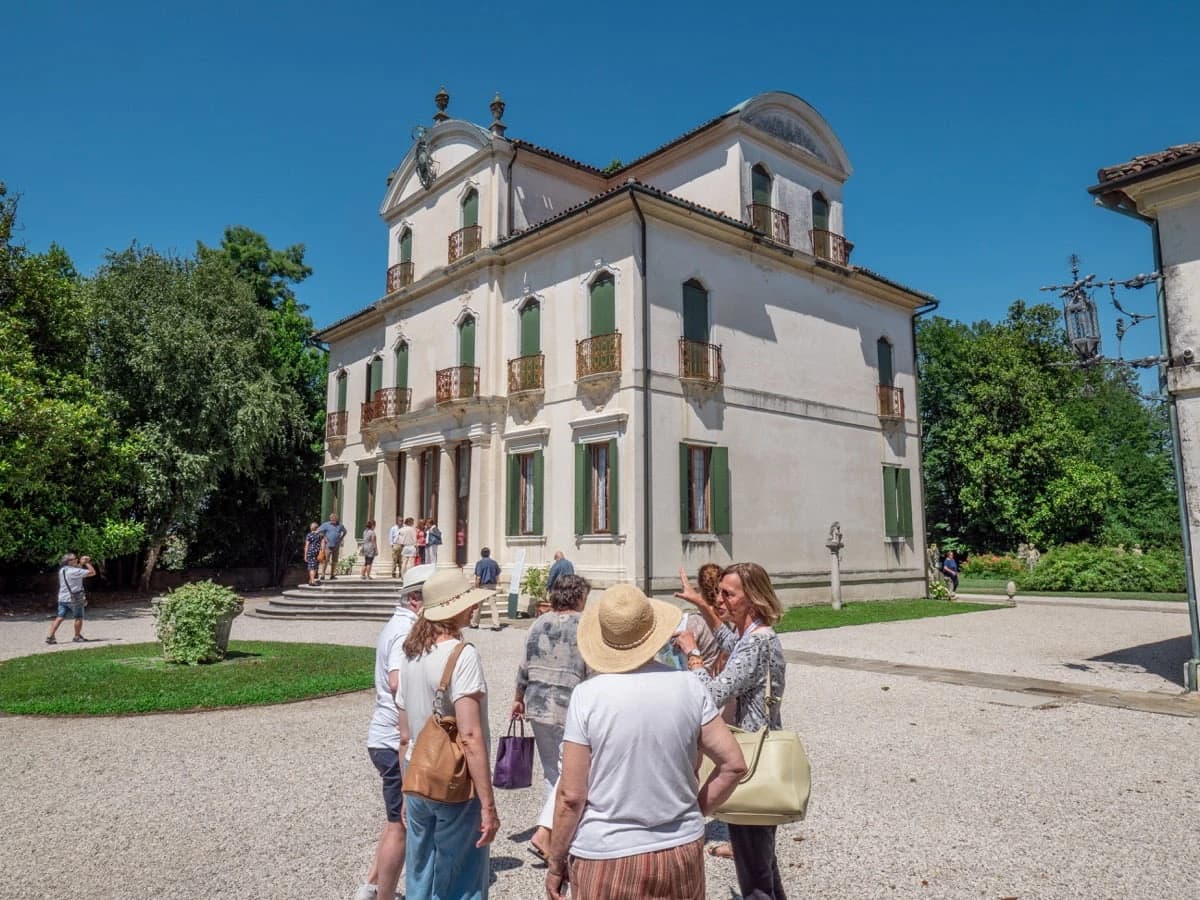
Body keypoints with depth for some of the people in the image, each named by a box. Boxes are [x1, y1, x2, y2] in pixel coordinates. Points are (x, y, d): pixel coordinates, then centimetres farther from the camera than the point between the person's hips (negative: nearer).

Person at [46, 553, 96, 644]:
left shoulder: (62, 570, 7)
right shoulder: (74, 571, -17)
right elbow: (92, 572, -17)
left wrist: (82, 563, 11)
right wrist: (87, 563, -7)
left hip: (62, 598, 7)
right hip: (74, 599, -7)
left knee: (60, 618, 8)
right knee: (79, 618, 8)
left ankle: (50, 636, 1)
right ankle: (77, 637, 18)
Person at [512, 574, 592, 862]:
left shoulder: (540, 623, 5)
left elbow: (524, 667, 10)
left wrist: (519, 698, 22)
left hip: (537, 706, 6)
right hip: (570, 709, -6)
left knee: (551, 770, 19)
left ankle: (552, 827, 29)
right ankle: (544, 832, -7)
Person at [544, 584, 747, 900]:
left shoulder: (587, 696, -14)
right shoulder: (689, 688, -6)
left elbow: (571, 795, -12)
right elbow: (733, 764, -2)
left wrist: (556, 864, 1)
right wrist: (696, 809, 10)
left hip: (606, 858, -2)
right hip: (680, 853, 3)